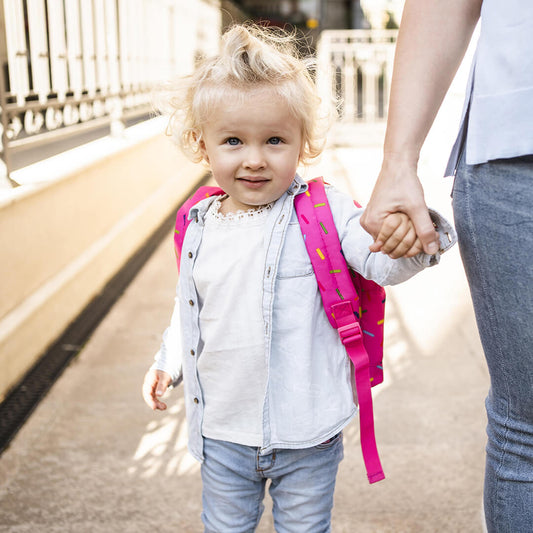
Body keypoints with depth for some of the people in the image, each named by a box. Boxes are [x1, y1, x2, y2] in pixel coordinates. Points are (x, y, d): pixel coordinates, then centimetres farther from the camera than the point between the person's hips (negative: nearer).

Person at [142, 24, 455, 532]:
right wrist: (168, 360, 15)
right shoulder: (200, 226, -1)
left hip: (306, 434, -3)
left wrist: (409, 237, -40)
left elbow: (383, 265, -20)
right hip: (223, 433, 3)